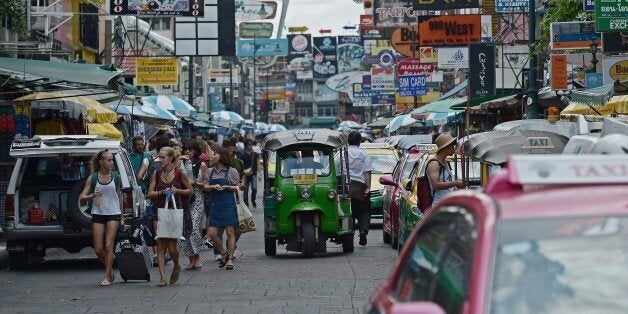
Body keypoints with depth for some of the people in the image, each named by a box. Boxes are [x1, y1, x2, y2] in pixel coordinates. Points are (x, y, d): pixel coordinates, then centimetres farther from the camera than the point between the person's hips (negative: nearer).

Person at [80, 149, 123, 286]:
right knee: (98, 249, -2)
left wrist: (122, 217, 17)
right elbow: (82, 197, -1)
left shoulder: (115, 177, 5)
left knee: (109, 246, -11)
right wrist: (93, 195, -22)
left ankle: (107, 277, -6)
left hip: (113, 214, 0)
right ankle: (110, 270, 23)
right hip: (98, 214, 0)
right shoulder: (93, 178, -1)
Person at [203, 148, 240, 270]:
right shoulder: (210, 171, 11)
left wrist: (227, 187, -13)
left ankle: (230, 258, 6)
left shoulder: (231, 171, 1)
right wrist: (214, 187, -11)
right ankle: (224, 253, 20)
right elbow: (205, 187, 8)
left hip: (228, 205, -4)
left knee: (230, 233, -2)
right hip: (214, 205, 4)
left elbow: (237, 188, 4)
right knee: (212, 233, -1)